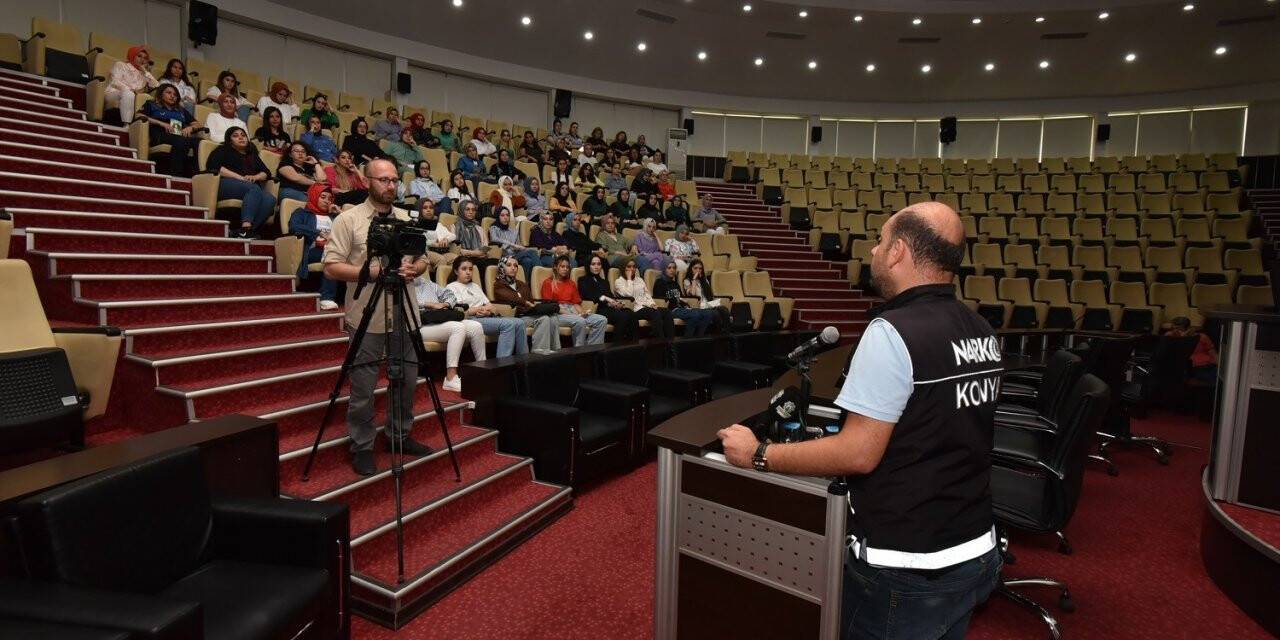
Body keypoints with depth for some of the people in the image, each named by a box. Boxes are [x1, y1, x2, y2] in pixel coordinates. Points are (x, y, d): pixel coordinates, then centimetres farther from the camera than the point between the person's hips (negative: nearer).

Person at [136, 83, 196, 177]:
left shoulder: (181, 110, 37)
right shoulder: (152, 105, 26)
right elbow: (139, 116, 9)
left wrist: (190, 128, 6)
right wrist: (161, 123, -5)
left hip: (181, 137, 3)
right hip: (161, 135, -3)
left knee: (199, 142, -35)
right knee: (181, 141, -42)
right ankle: (175, 175, -50)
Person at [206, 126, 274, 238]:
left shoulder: (252, 155, 31)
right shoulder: (223, 150, 17)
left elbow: (266, 172, 20)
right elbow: (212, 165, -2)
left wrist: (255, 177, -5)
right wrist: (239, 177, -13)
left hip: (252, 187, 4)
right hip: (226, 184, -4)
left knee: (270, 200, -31)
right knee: (254, 188, -36)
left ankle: (249, 229, -44)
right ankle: (245, 228, -48)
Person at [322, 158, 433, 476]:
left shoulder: (407, 219, 12)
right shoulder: (348, 219, -4)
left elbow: (422, 259, 16)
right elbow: (331, 266, -8)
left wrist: (414, 268, -6)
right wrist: (370, 272, -18)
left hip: (405, 315, 5)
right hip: (367, 317, -5)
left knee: (407, 380, 13)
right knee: (363, 388, 3)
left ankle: (400, 436, 31)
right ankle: (362, 447, 17)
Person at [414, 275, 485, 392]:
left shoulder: (427, 283, 28)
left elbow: (450, 295, 26)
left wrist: (444, 304, 4)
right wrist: (431, 304, -11)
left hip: (441, 322, 7)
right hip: (421, 326, -7)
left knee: (476, 326, -18)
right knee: (458, 327, -33)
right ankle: (450, 379, -37)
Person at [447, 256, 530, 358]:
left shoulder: (476, 286, 30)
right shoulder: (452, 287, 10)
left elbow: (493, 309, 18)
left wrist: (488, 312, -7)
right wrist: (484, 308, -3)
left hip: (488, 318, 7)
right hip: (471, 320, -7)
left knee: (519, 323, -19)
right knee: (508, 324, -31)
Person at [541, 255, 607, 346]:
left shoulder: (571, 283, 26)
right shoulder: (548, 283, 9)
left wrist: (582, 312, -4)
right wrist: (566, 313, -15)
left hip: (573, 312, 6)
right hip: (558, 313, -6)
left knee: (602, 320, -18)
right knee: (580, 321, -37)